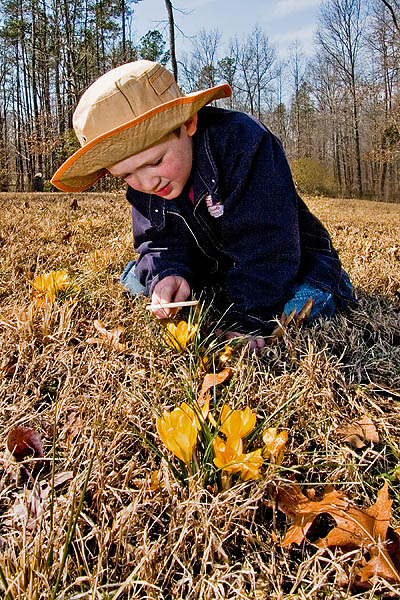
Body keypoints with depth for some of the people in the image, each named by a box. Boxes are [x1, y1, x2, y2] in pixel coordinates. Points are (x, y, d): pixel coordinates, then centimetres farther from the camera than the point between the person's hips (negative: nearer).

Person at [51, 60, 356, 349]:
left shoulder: (242, 141, -33)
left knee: (303, 303, -35)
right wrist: (167, 273, -33)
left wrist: (245, 321, -36)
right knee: (135, 279, -6)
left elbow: (262, 243, -35)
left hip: (288, 259, -5)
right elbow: (161, 240, -8)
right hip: (209, 261, 6)